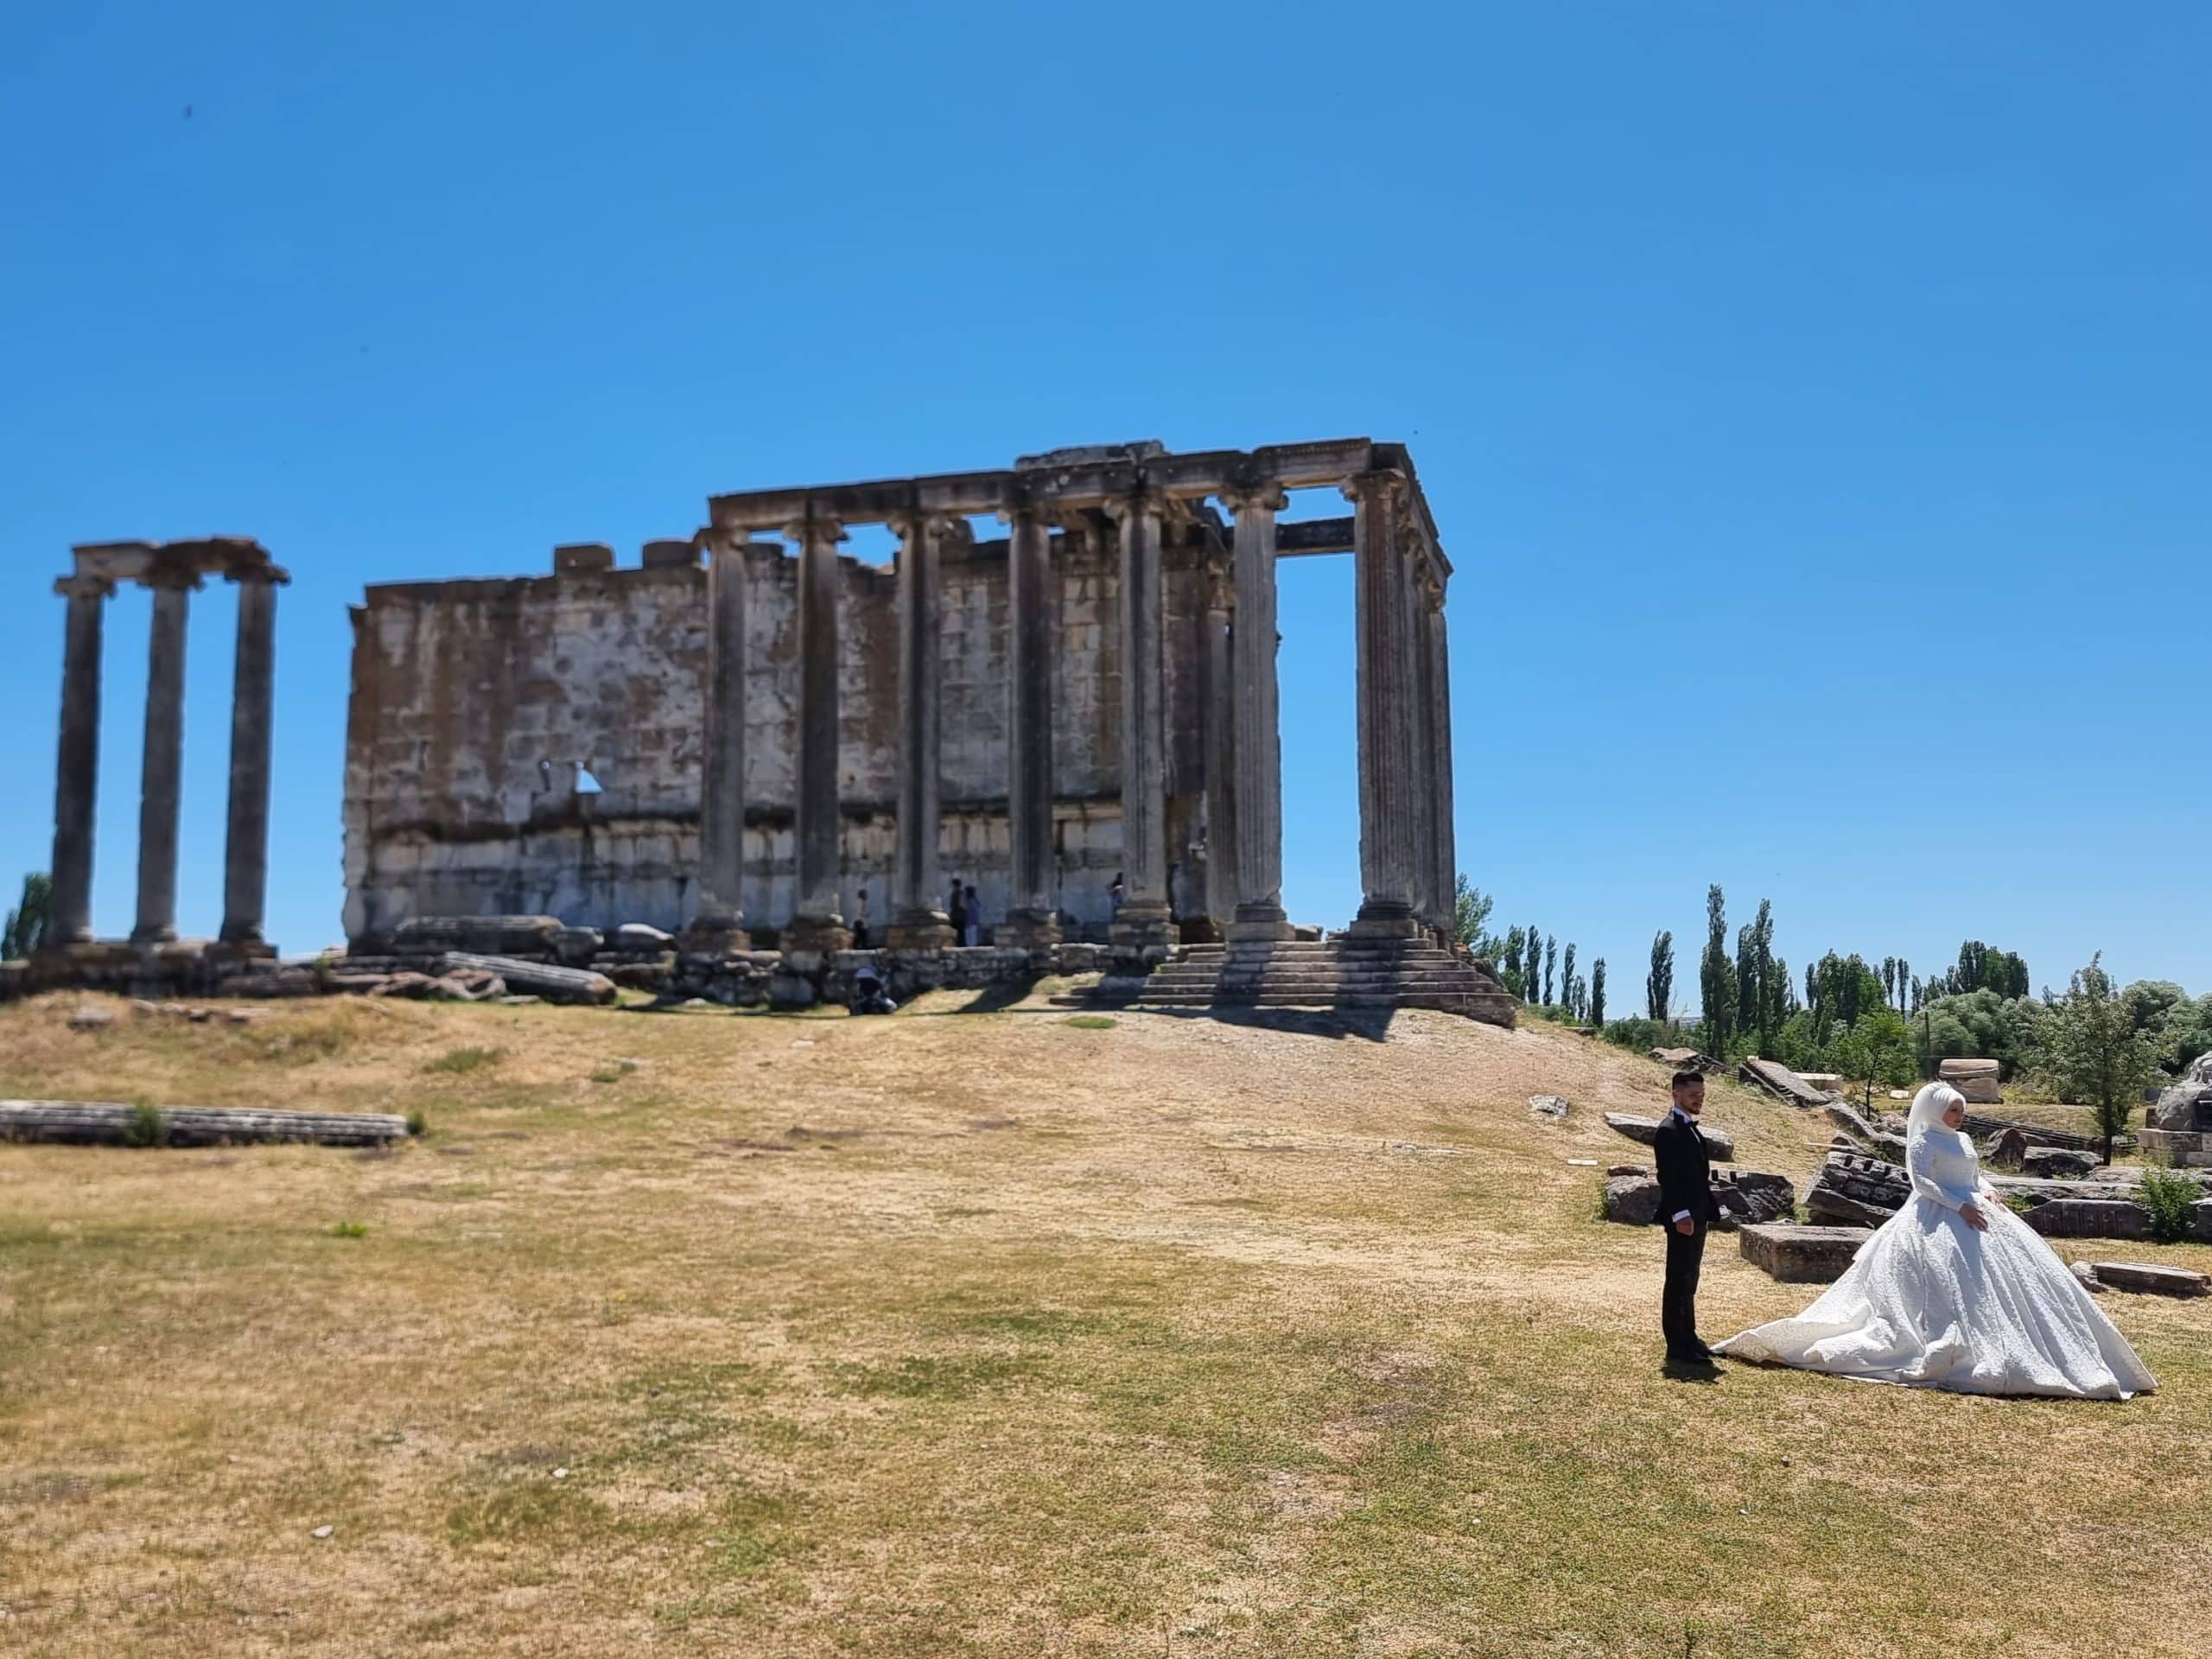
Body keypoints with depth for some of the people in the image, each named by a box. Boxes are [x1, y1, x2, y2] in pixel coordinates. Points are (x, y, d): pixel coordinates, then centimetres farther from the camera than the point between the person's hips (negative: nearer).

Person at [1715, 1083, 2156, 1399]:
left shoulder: (1963, 1140, 19)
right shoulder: (1923, 1140, -7)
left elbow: (1975, 1176, 23)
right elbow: (1921, 1181, -15)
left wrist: (1989, 1192, 1)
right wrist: (1960, 1206, -21)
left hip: (1975, 1214, 9)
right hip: (1937, 1220, -9)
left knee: (2006, 1278, 2)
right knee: (1951, 1288, -14)